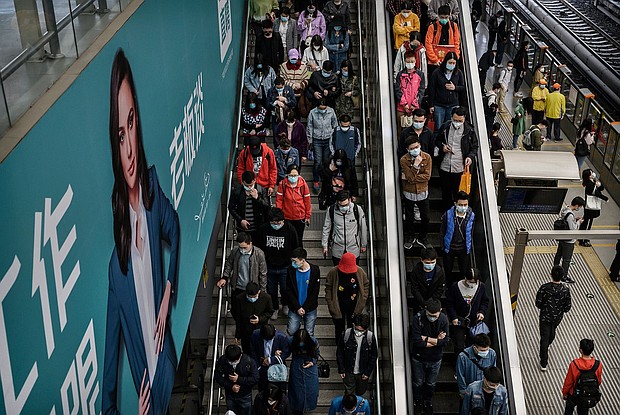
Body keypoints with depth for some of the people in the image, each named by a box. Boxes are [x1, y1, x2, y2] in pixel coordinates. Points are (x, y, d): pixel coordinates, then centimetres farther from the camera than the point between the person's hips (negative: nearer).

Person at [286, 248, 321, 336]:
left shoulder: (315, 270, -11)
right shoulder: (291, 270, -9)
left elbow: (315, 292, -8)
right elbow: (289, 291, -6)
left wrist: (304, 308, -12)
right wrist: (297, 307, -12)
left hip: (310, 308, -1)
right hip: (294, 308, 1)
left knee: (309, 334, 3)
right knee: (291, 332, -1)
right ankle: (297, 324, 30)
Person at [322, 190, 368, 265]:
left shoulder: (357, 209, -15)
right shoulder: (331, 210, -13)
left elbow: (363, 228, -2)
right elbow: (326, 228, 0)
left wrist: (363, 245, 6)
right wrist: (325, 245, 3)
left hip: (354, 249, 0)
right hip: (337, 250, 1)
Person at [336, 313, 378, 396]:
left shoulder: (370, 337, -18)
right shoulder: (346, 334, -20)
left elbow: (373, 357, -5)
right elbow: (339, 353, -7)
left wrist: (368, 372, -4)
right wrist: (341, 370, -5)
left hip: (363, 373, 2)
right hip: (348, 371, -1)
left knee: (361, 391, 23)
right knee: (349, 393, 10)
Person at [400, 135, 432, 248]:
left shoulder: (427, 157, -11)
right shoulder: (404, 160, -15)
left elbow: (427, 176, -15)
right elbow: (410, 177, -20)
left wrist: (411, 178, -19)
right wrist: (415, 165, -30)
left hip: (423, 193, 1)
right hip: (409, 193, -1)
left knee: (425, 218, 10)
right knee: (409, 218, 14)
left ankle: (422, 238, 32)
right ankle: (411, 238, 36)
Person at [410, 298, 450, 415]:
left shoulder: (443, 319, -18)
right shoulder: (417, 318, -27)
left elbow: (446, 340, -19)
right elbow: (416, 341, -29)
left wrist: (427, 339, -26)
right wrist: (436, 341, -23)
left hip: (435, 358, 2)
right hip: (419, 358, -2)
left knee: (431, 384, 23)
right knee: (418, 383, 21)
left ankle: (428, 401, 50)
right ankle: (417, 401, 47)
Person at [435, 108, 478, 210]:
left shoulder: (469, 131, -8)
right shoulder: (445, 127, -2)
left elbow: (475, 147, 2)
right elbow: (437, 141, 13)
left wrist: (471, 157, -17)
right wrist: (442, 146, -9)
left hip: (460, 169, -2)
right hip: (444, 167, 2)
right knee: (445, 192, 16)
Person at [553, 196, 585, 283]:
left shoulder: (564, 210, -4)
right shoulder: (570, 215, -31)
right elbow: (573, 229, -26)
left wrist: (575, 218, 4)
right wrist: (578, 222, -11)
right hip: (569, 241, -9)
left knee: (558, 255, 24)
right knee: (567, 259, 8)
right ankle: (564, 276, 21)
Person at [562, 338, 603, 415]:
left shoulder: (574, 364, -30)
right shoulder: (598, 365, -24)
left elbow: (568, 381, -17)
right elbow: (599, 381, -6)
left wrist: (564, 393, 1)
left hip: (574, 395, -2)